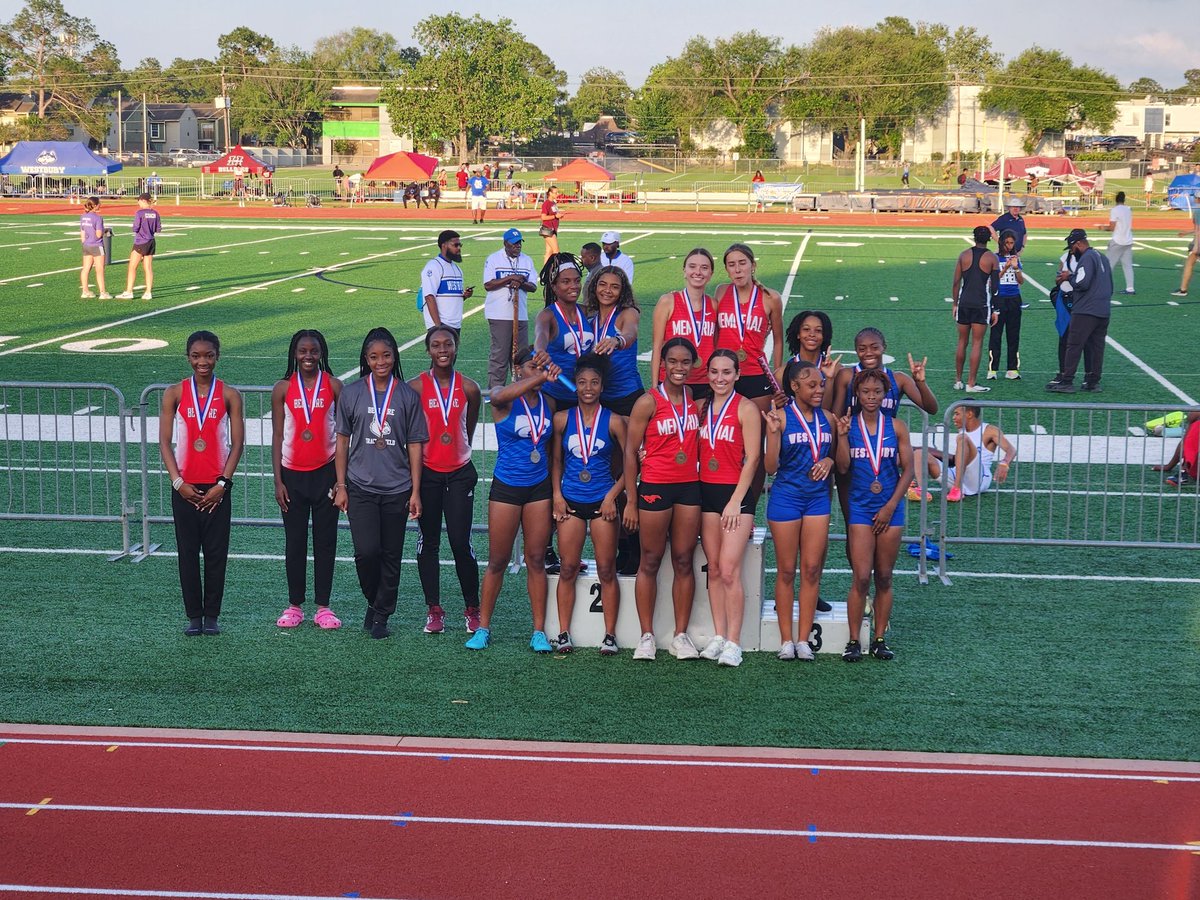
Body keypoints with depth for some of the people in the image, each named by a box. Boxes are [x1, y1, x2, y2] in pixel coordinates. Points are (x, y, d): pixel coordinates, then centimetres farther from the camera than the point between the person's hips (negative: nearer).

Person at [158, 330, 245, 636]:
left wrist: (222, 484, -8)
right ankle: (194, 616, 12)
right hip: (185, 487, 0)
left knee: (216, 553, 2)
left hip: (217, 487, 0)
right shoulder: (174, 393, 3)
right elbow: (164, 442, 1)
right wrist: (178, 482, -8)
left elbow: (237, 443, 0)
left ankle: (212, 616, 11)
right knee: (188, 553, 4)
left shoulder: (229, 395, 2)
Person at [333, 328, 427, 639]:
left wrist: (415, 491, 0)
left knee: (391, 555, 5)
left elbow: (415, 446, 4)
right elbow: (343, 441, 7)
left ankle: (381, 616, 18)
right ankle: (373, 601, 15)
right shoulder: (351, 393, 3)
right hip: (360, 487, -1)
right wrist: (341, 485, 2)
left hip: (397, 488, 1)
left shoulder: (408, 395, 2)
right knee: (367, 551, -12)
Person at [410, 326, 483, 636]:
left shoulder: (469, 388, 0)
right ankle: (434, 609, 15)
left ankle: (472, 609, 10)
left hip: (459, 473, 0)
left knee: (461, 543, -3)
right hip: (426, 473, 0)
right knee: (429, 542, 6)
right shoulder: (416, 387, -4)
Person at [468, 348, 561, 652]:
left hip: (539, 488, 3)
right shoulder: (503, 400, -8)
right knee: (497, 561, 4)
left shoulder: (548, 403, 5)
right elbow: (501, 396, -34)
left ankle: (539, 631, 11)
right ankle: (483, 628, 16)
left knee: (536, 560, 5)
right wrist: (541, 378, -43)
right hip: (506, 487, -3)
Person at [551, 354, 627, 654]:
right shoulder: (562, 419, 3)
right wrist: (557, 495, 0)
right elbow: (556, 460, 10)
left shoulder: (613, 421, -2)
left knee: (606, 570, 1)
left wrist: (612, 495, -7)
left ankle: (609, 635, 7)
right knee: (568, 569, 2)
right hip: (571, 501, 2)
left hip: (603, 501, -1)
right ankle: (564, 633, 8)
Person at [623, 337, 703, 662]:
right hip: (655, 487, -4)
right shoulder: (648, 402, -6)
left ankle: (681, 635, 12)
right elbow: (631, 452, -5)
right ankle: (646, 636, 9)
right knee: (650, 563, 3)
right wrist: (631, 501, -7)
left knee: (684, 562, 6)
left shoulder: (696, 400, 8)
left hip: (689, 487, 4)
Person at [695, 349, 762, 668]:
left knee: (729, 570, -12)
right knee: (714, 569, 6)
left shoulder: (746, 408, -5)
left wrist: (736, 501, -12)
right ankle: (718, 637, 11)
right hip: (706, 491, 5)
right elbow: (697, 452, 15)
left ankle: (733, 643, -8)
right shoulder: (702, 408, 11)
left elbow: (752, 458, -8)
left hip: (736, 492, -5)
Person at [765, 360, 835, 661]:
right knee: (786, 570, 3)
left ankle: (804, 639, 10)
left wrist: (829, 461, -4)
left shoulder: (827, 418, 7)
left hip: (818, 497, 4)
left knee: (812, 569, 3)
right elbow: (770, 467, -10)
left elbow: (835, 456, 19)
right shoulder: (781, 416, -7)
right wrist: (774, 432, -22)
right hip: (785, 497, -4)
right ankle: (786, 639, 10)